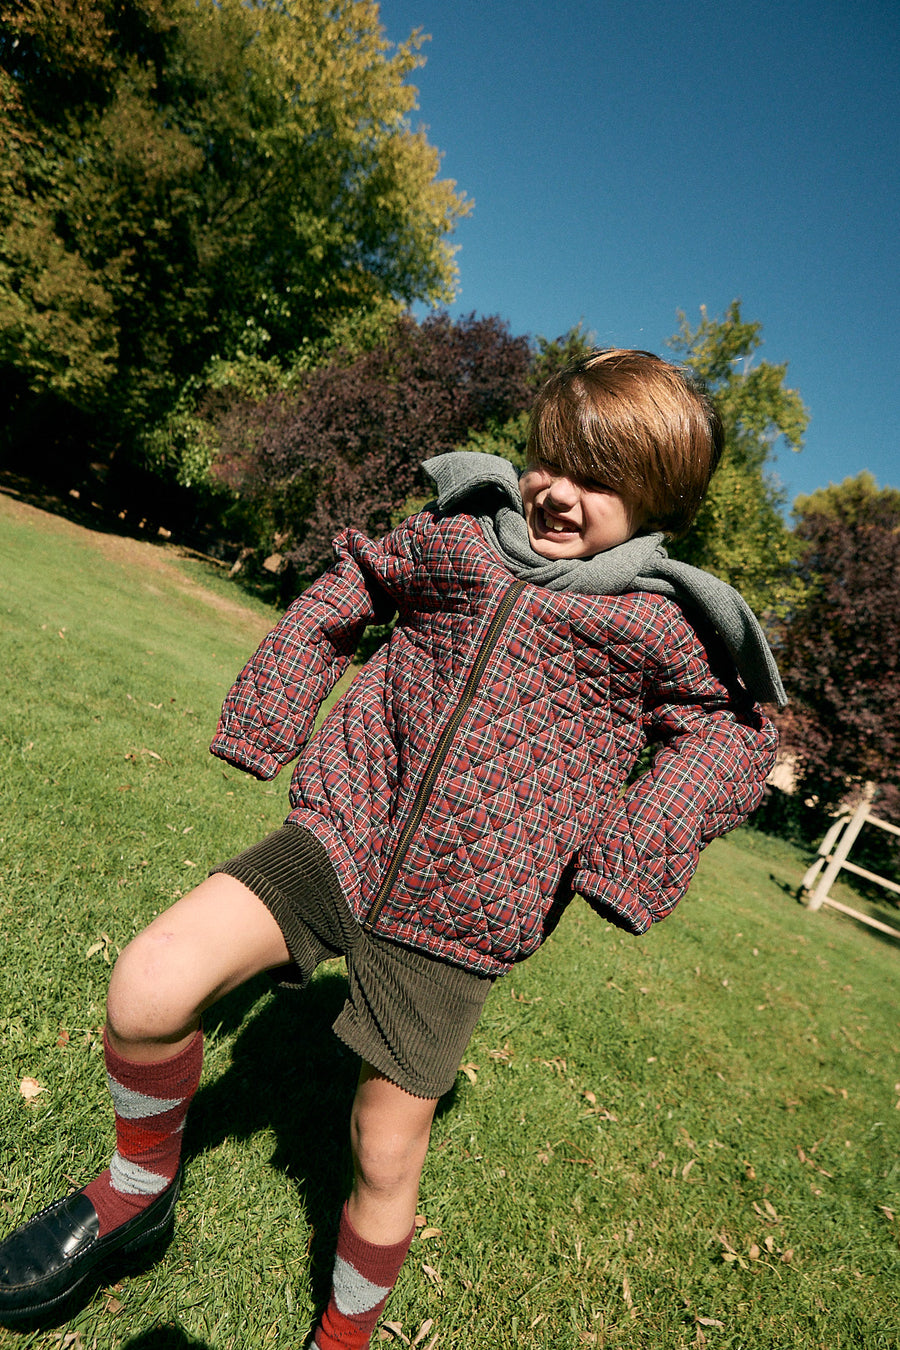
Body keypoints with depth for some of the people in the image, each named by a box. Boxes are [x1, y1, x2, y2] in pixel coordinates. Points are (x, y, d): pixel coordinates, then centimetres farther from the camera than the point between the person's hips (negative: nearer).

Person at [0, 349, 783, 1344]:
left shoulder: (659, 623, -3)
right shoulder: (456, 537, 4)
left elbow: (734, 730, 7)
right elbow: (344, 592, 17)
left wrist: (638, 846, -9)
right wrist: (268, 718, 8)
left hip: (460, 912, -1)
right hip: (346, 830, 2)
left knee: (387, 1155, 9)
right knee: (148, 987, -14)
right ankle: (138, 1188, 21)